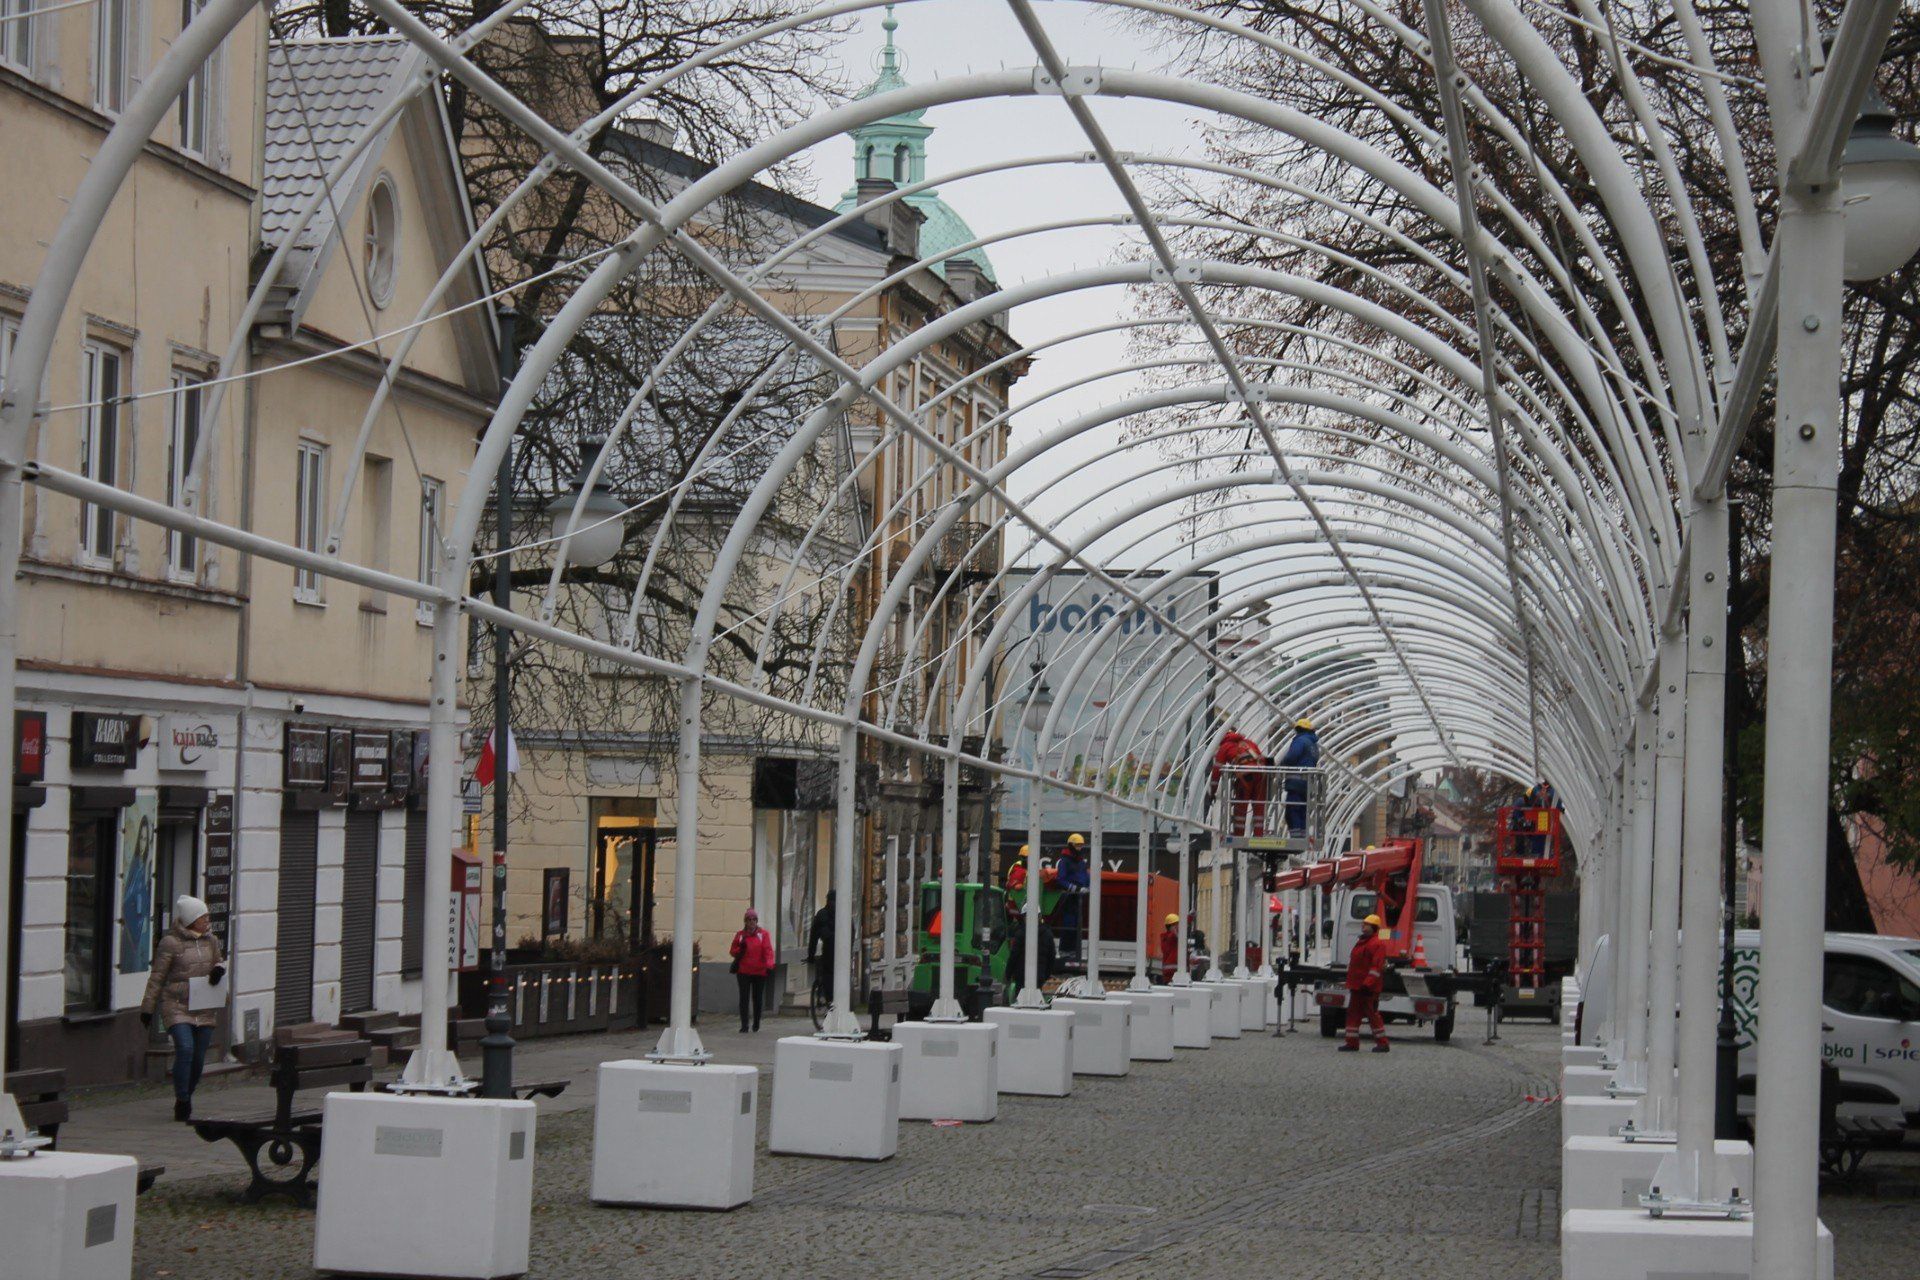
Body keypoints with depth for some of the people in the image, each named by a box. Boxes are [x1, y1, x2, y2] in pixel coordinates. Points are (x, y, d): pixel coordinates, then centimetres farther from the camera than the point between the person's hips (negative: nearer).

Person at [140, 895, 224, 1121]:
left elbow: (217, 962, 27)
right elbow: (157, 977, -3)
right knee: (185, 1049, -20)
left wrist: (220, 968, 1)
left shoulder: (210, 941, 9)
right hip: (177, 1005, -5)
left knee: (199, 1057, 5)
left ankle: (185, 1099, 24)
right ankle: (182, 1103, -10)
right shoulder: (171, 943, -8)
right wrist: (147, 1008, -2)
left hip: (205, 1009, 5)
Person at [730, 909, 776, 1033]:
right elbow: (733, 951, 11)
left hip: (759, 972, -1)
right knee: (744, 998, -6)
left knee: (758, 999, 7)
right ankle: (744, 1025, -5)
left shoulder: (763, 934, 1)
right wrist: (740, 949, -11)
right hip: (743, 972, 1)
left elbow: (768, 950, -7)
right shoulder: (740, 935, 8)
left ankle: (756, 1024, 21)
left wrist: (769, 965, -21)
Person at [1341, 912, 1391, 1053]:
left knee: (1372, 1014, -5)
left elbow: (1377, 966, -21)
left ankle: (1382, 1043, 3)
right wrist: (1351, 983, 23)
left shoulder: (1377, 944, -12)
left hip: (1369, 988, -10)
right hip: (1357, 986, 10)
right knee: (1353, 1013, 8)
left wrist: (1368, 984, -27)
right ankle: (1352, 1043, 11)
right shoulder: (1361, 942, 19)